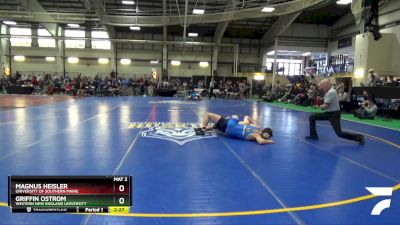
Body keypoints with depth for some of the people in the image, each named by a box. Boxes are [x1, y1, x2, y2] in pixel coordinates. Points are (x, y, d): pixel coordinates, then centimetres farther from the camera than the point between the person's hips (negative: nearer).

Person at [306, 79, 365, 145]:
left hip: (334, 114, -10)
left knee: (339, 134, -9)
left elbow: (324, 106, -26)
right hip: (328, 113, 10)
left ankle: (359, 137, 4)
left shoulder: (331, 92, -24)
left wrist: (321, 106, -4)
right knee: (312, 117, 7)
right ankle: (313, 135, 13)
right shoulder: (328, 91, 8)